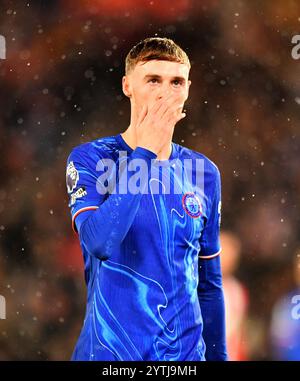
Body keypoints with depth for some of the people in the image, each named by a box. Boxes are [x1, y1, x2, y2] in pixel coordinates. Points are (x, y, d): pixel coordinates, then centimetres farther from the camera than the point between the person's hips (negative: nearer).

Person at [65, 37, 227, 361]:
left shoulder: (204, 172, 5)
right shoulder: (89, 159, -6)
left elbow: (209, 282, 12)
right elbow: (99, 242, -24)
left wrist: (218, 355, 11)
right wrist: (146, 151, -19)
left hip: (186, 351, 3)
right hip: (110, 350, -3)